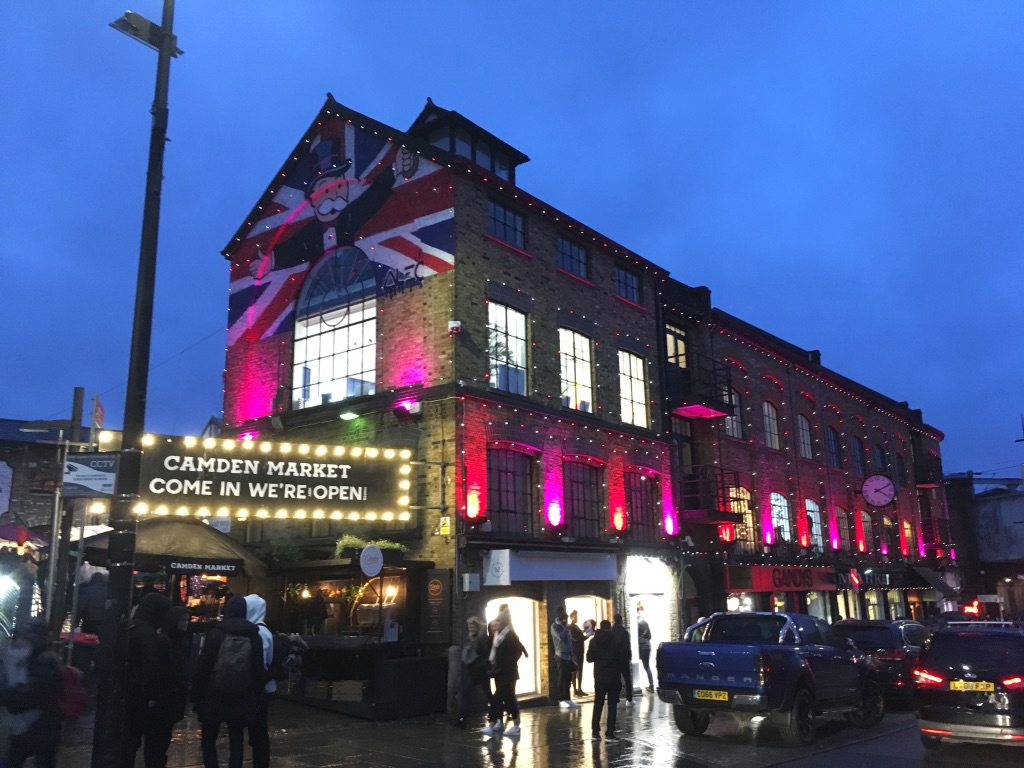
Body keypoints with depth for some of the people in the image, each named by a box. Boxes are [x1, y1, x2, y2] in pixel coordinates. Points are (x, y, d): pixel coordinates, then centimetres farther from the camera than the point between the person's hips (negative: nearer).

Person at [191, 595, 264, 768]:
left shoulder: (215, 633, -6)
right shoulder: (254, 635, 1)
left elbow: (203, 667, -8)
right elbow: (259, 669, 2)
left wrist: (197, 695, -2)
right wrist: (255, 694, 10)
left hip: (214, 696, -2)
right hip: (241, 697, 2)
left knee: (208, 741, 12)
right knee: (236, 742, 12)